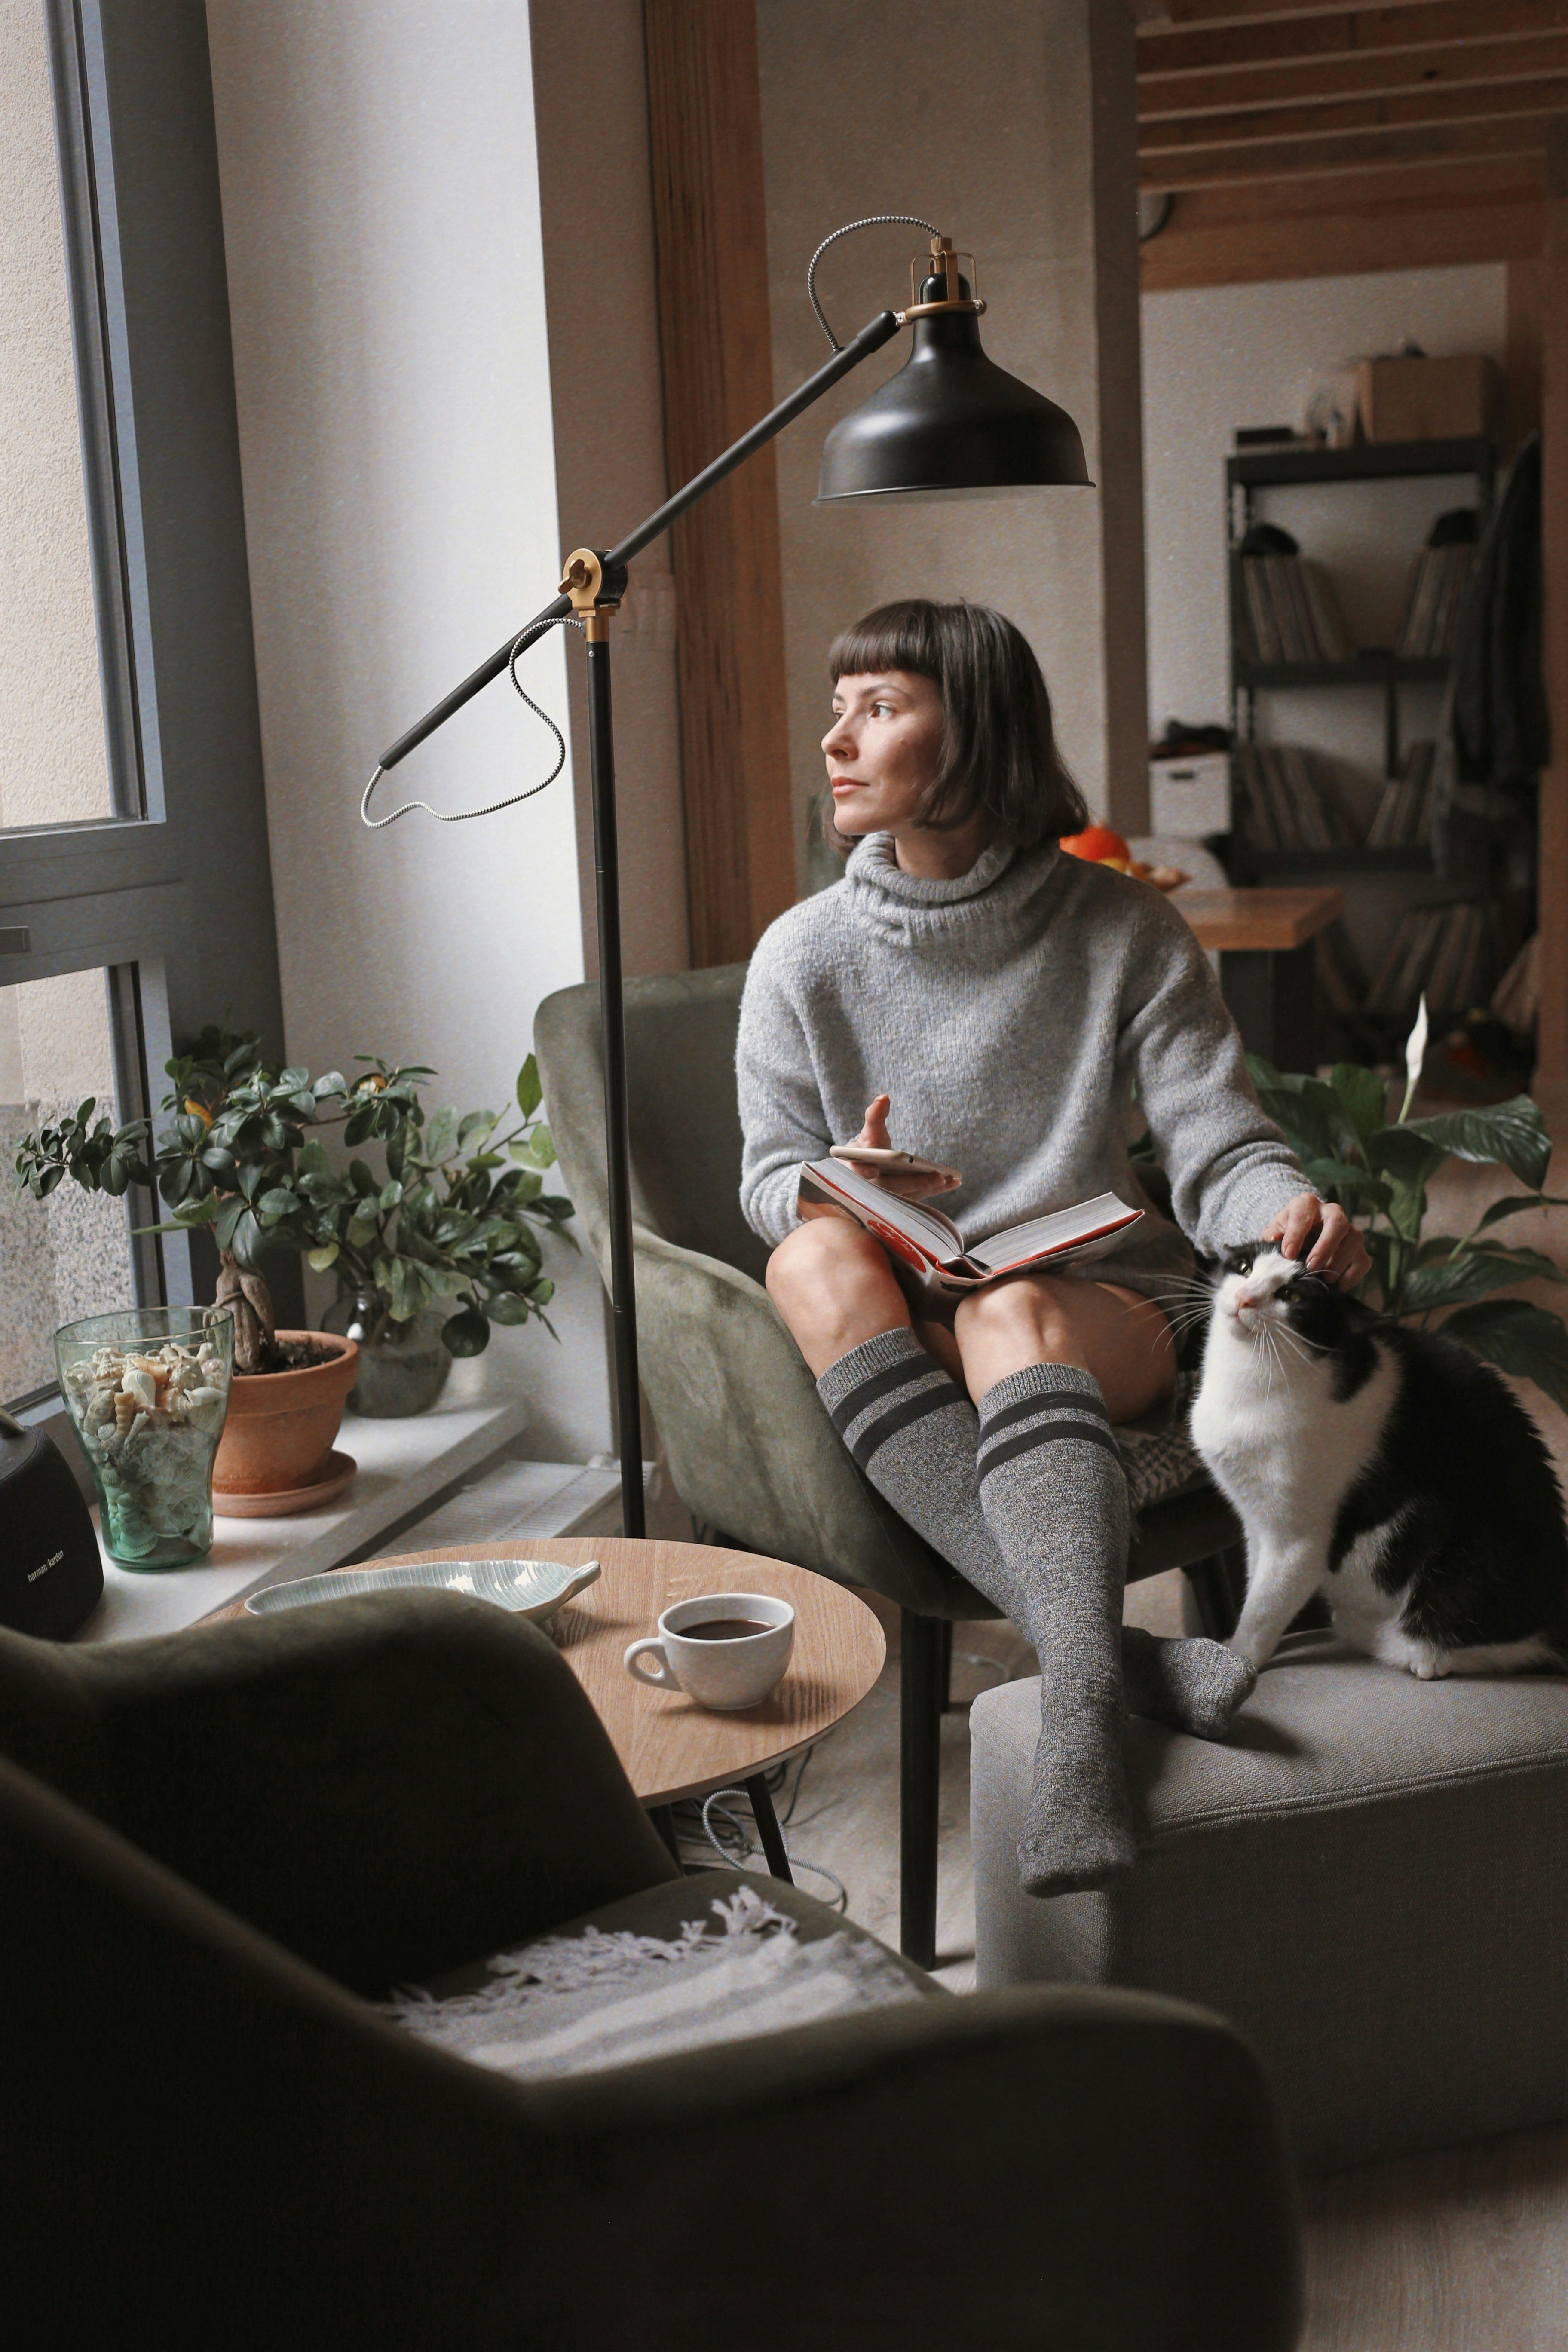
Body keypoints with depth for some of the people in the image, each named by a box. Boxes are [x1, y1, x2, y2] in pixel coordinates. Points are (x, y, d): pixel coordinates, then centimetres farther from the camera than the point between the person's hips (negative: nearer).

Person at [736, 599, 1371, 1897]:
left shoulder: (1125, 930, 0)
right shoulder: (805, 956, 4)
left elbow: (1220, 1145, -5)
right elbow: (772, 1181, 7)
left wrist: (1293, 1210, -30)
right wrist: (843, 1188, -18)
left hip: (1099, 1309, -1)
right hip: (893, 1334, 2)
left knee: (1009, 1311, -37)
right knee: (814, 1256, -33)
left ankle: (1081, 1714, -57)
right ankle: (1108, 1648, -46)